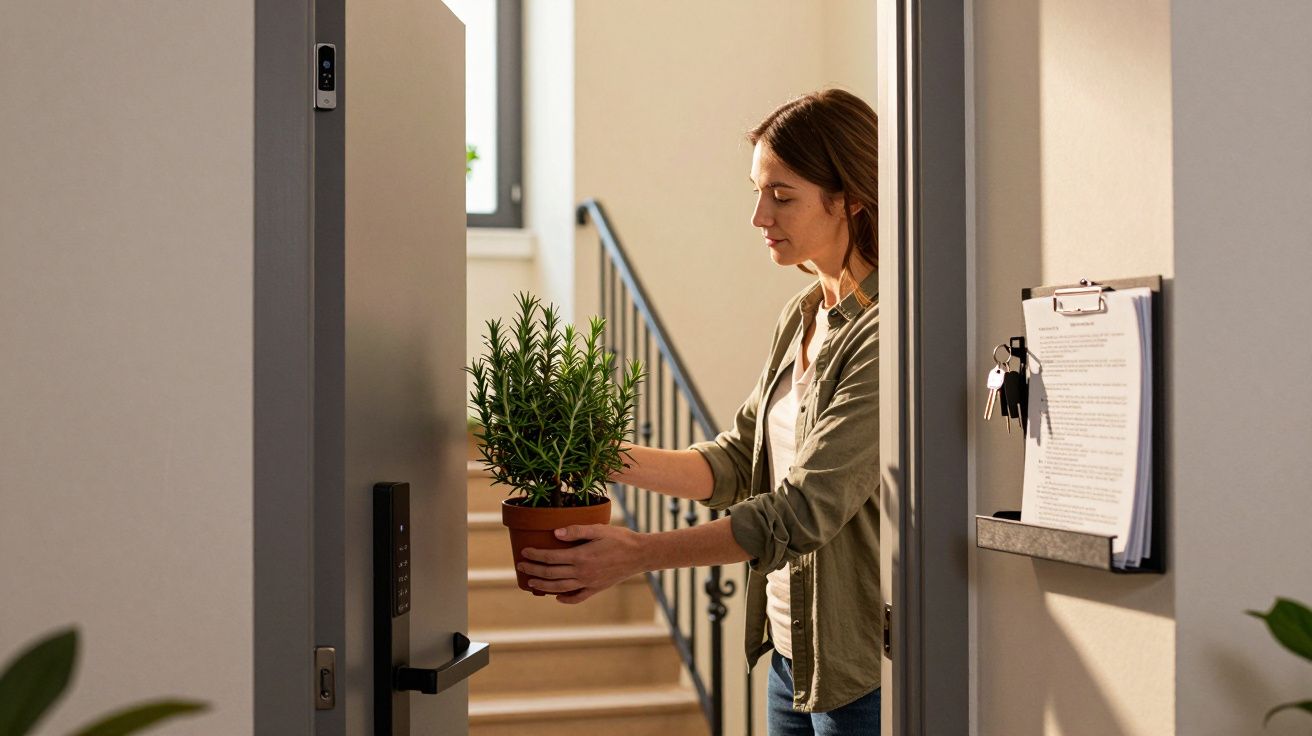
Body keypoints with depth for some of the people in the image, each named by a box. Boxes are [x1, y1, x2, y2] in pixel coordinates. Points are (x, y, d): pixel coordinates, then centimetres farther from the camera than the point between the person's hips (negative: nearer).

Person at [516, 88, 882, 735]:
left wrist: (640, 554, -24)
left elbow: (807, 510, -25)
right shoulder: (800, 318, 7)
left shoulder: (885, 334, -21)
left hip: (862, 671, -7)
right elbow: (738, 462, 8)